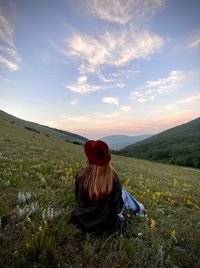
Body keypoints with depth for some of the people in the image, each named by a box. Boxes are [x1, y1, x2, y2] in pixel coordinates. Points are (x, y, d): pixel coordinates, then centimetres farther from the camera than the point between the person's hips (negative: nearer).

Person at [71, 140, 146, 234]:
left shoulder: (81, 173, -18)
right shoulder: (112, 176, -25)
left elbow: (77, 198, -1)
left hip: (81, 221, 3)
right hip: (105, 223, -3)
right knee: (123, 194, 18)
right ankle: (139, 208, 44)